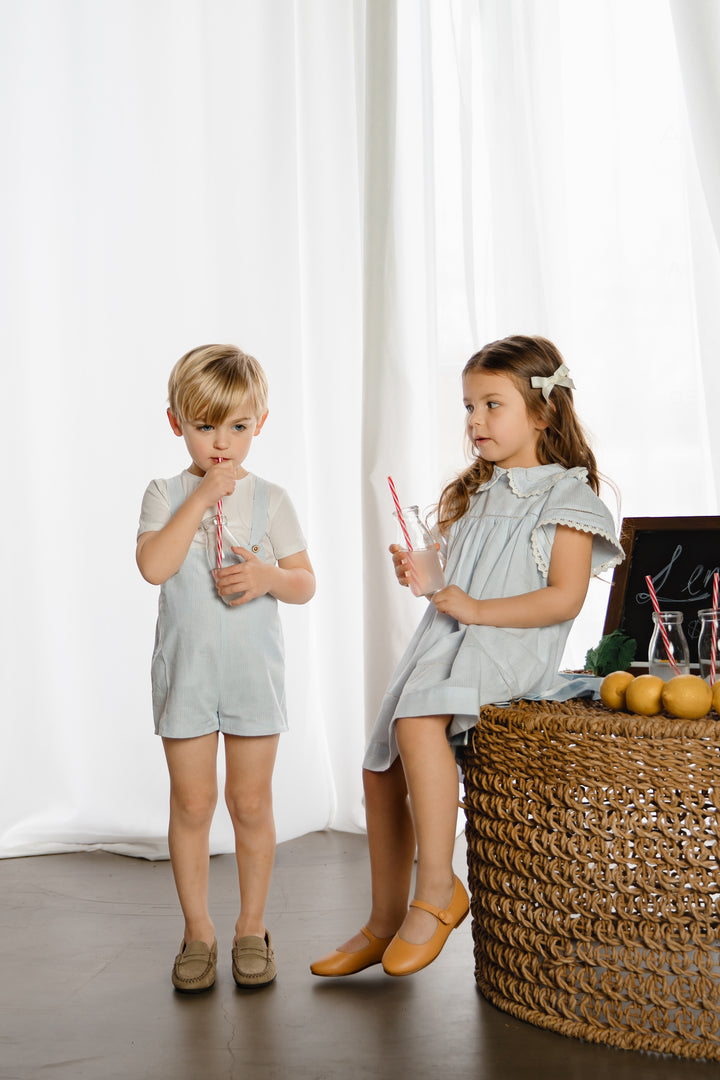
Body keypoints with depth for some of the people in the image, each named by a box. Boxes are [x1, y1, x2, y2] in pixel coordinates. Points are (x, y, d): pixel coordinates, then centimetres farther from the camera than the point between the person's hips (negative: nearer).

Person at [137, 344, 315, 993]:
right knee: (192, 803, 6)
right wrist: (202, 498, -20)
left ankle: (252, 928, 23)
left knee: (251, 803, 8)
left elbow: (306, 584, 4)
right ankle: (198, 931, 22)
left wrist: (269, 578, -17)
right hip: (186, 671, 0)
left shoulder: (270, 501, 2)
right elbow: (154, 566, -19)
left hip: (254, 672, 1)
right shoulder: (167, 497, -1)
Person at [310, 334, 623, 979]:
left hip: (510, 647, -8)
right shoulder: (474, 494, 20)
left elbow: (564, 597, -13)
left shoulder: (566, 496, -3)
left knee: (417, 719, -35)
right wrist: (420, 574, 1)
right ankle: (385, 922, 19)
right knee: (382, 770, 5)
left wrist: (476, 608, -19)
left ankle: (437, 888, -26)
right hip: (445, 642, 8)